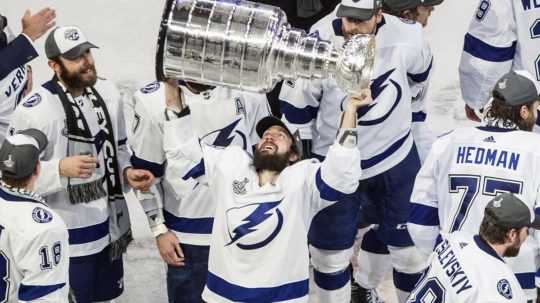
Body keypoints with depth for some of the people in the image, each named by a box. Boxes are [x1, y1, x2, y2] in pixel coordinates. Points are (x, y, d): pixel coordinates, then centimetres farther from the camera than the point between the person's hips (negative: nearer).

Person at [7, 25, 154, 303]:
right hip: (67, 239, -6)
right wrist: (61, 168, -27)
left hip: (110, 227, 6)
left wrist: (128, 172, -4)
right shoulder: (34, 110, -19)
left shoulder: (108, 93, 2)